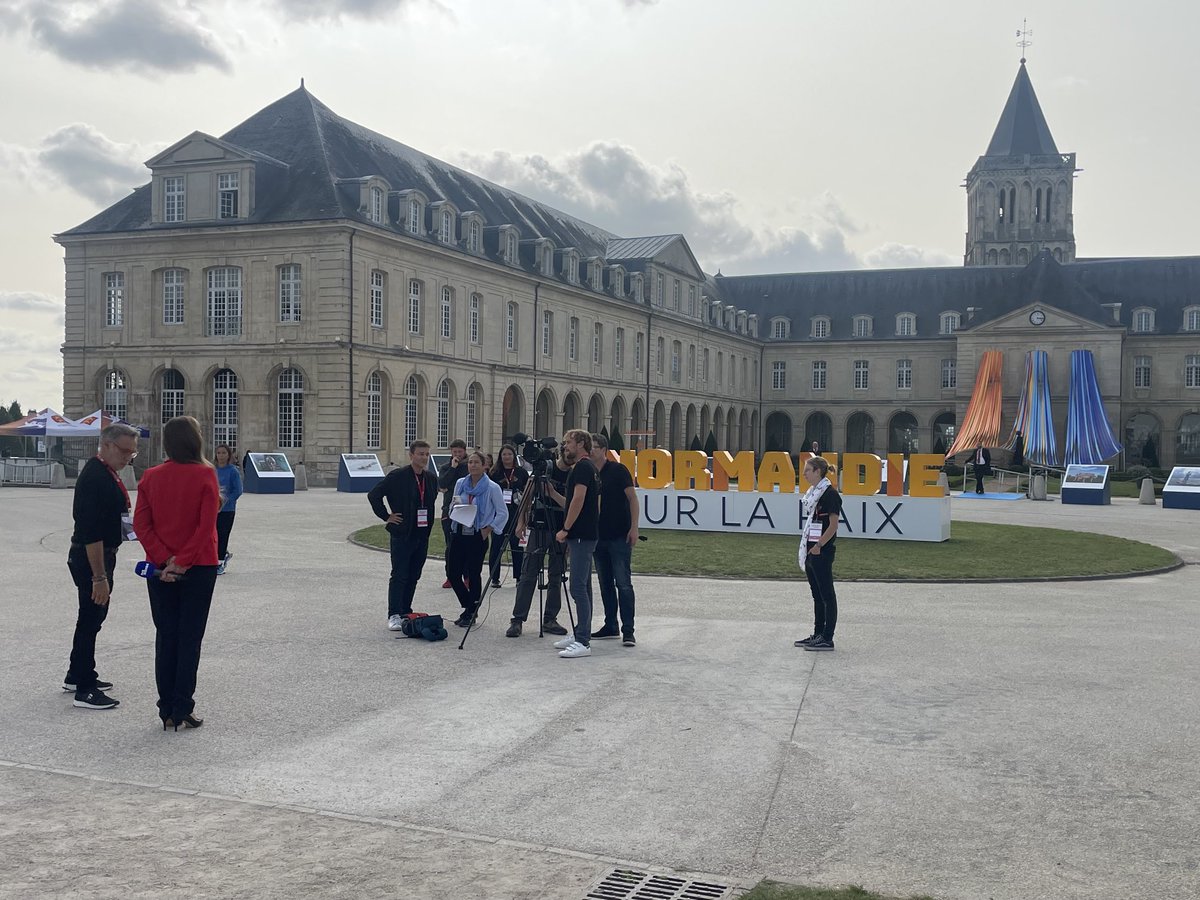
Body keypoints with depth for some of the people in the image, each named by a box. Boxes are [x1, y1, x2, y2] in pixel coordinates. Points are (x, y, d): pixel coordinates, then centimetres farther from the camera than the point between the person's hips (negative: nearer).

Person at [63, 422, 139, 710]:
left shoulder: (107, 472, 10)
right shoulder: (95, 478, -23)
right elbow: (91, 532, -26)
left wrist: (124, 523, 10)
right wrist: (99, 577, -26)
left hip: (101, 555, 10)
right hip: (91, 559, -10)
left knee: (93, 617, 19)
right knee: (91, 620, -3)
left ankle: (77, 676, 32)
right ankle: (84, 690, 5)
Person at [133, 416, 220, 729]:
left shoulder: (151, 477, 2)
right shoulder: (205, 474, -9)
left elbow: (140, 523, -5)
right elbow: (206, 525, -17)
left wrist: (164, 559, -10)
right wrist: (182, 562, -13)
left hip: (160, 570, 3)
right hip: (198, 568, -3)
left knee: (165, 637, 10)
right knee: (190, 638, 4)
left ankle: (167, 711, 13)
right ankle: (182, 711, 4)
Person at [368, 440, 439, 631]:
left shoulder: (431, 478, 8)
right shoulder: (397, 476, -10)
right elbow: (373, 495, -8)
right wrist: (386, 516, -8)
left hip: (422, 535, 6)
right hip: (402, 535, -6)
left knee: (413, 577, 11)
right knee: (399, 576, -4)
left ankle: (406, 613, 21)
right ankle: (394, 616, -1)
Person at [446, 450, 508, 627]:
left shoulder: (492, 488, -6)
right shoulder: (460, 484, 9)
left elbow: (503, 513, -3)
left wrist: (488, 530, -9)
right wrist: (455, 505, -4)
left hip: (477, 537, -5)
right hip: (458, 534, 5)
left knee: (473, 574, 1)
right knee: (453, 574, 3)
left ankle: (471, 613, 15)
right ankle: (469, 607, 23)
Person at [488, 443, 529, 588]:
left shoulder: (521, 472, 7)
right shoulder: (494, 473, 5)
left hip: (516, 514, 1)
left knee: (517, 546, 4)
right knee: (496, 546, 0)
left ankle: (519, 577, 12)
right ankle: (494, 578, 7)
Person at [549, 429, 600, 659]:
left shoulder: (583, 467, -11)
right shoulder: (585, 468, 20)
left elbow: (578, 500, -19)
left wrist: (565, 529, -16)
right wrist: (552, 493, 21)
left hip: (581, 536, -11)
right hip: (583, 536, 11)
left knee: (578, 587, -12)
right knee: (583, 587, 13)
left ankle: (583, 642, -13)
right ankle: (581, 635, 18)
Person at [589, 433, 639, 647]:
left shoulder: (618, 470, -6)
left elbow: (632, 498, -8)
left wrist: (634, 527, -14)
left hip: (620, 536, -6)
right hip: (598, 537, 6)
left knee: (623, 583, -8)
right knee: (605, 583, 11)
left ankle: (628, 631, -8)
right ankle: (611, 626, 19)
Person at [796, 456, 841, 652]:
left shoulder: (830, 493, -13)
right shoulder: (811, 492, 15)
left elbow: (833, 524, -16)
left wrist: (819, 545, -20)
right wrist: (806, 546, 15)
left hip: (822, 550, -9)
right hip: (810, 549, 9)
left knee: (827, 594, -3)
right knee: (817, 594, 15)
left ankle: (827, 639, 0)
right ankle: (818, 634, 22)